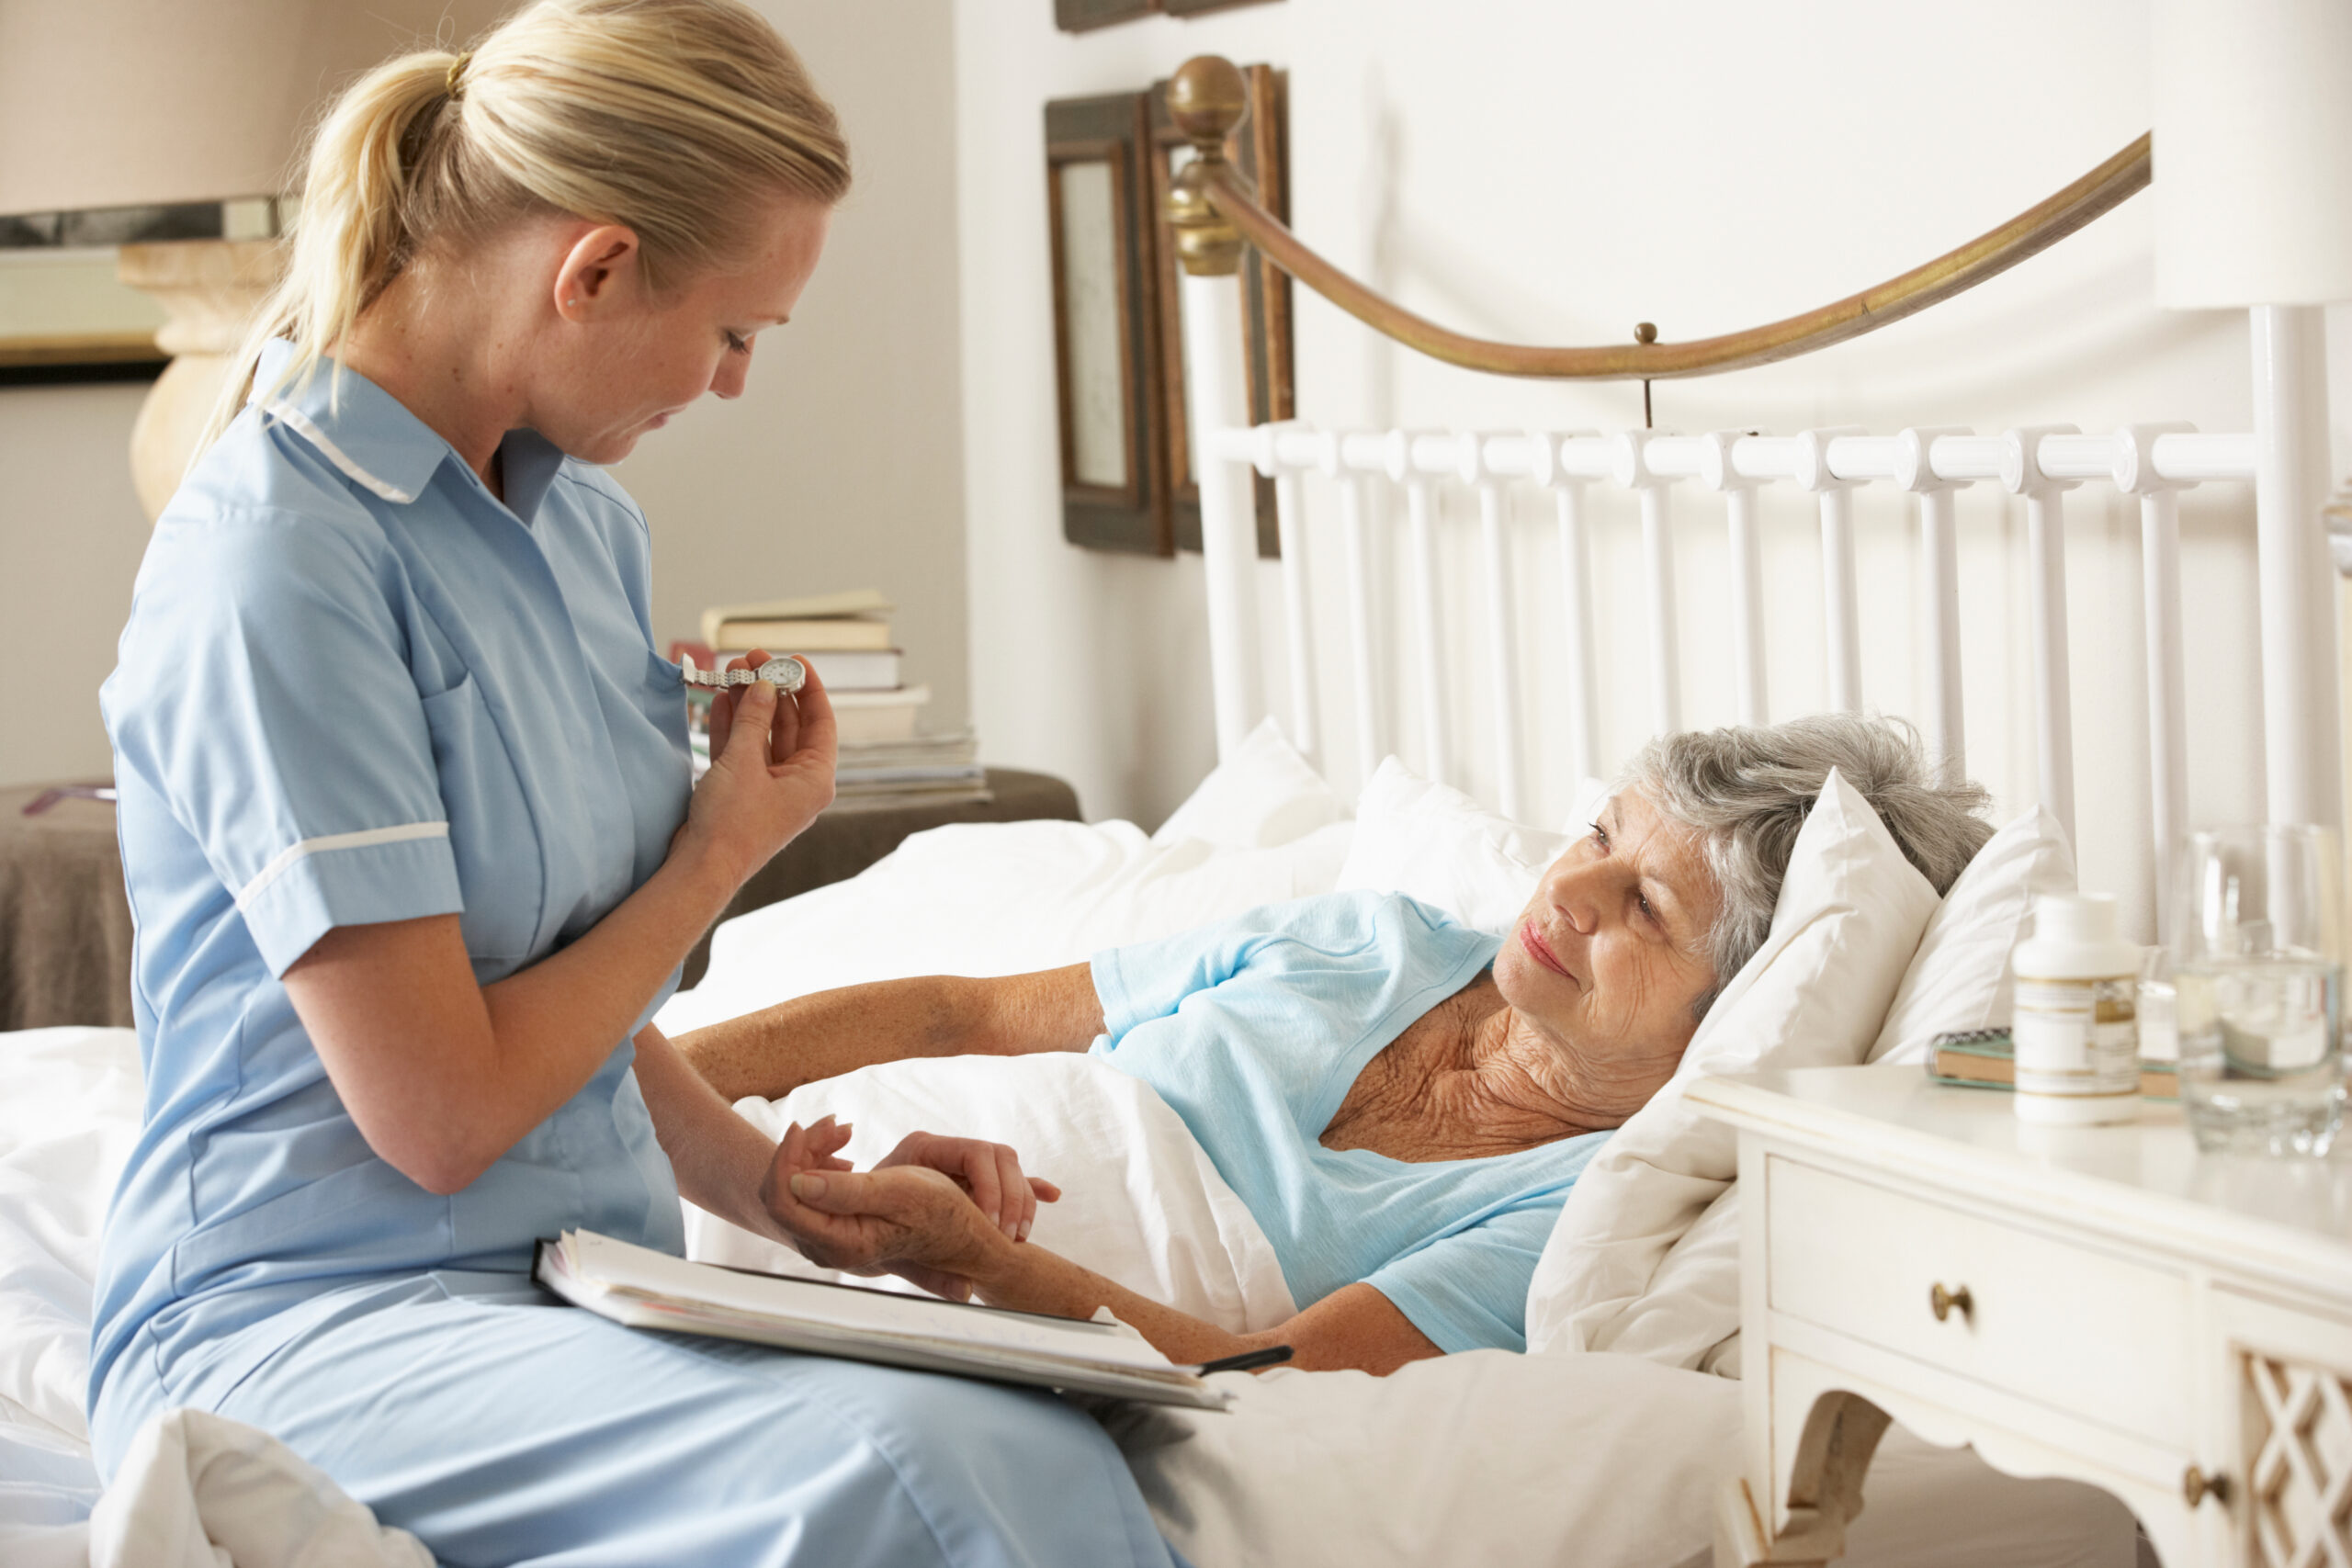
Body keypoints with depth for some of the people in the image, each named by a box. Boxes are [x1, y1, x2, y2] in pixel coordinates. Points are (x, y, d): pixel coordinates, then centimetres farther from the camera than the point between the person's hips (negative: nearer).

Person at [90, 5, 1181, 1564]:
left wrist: (783, 1187, 4)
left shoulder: (590, 523, 12)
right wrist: (725, 853, -3)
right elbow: (438, 1112, -16)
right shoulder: (276, 558, -15)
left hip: (588, 1302, 7)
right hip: (313, 1312, -7)